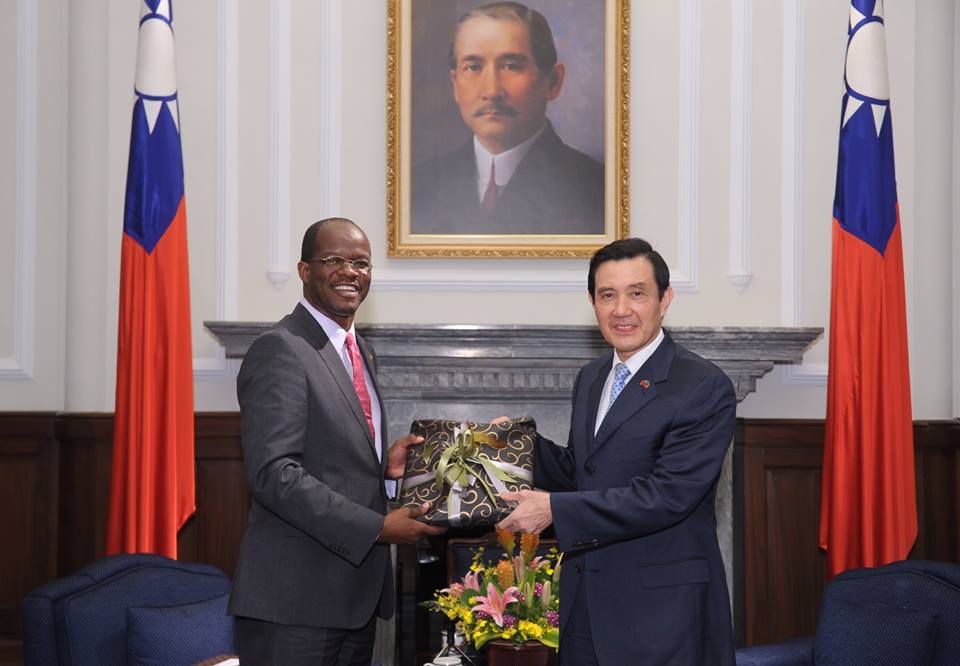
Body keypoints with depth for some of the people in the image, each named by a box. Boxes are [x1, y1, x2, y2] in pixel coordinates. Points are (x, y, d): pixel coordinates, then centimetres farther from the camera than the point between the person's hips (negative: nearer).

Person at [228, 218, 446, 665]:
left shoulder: (361, 354, 17)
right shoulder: (280, 351, -12)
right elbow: (273, 473, -21)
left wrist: (384, 466, 3)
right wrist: (378, 526, -22)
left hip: (356, 593, 9)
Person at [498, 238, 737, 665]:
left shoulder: (705, 388, -14)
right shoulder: (591, 378, 11)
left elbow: (666, 496, -21)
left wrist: (555, 509, -22)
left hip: (661, 612, -6)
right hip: (586, 601, 7)